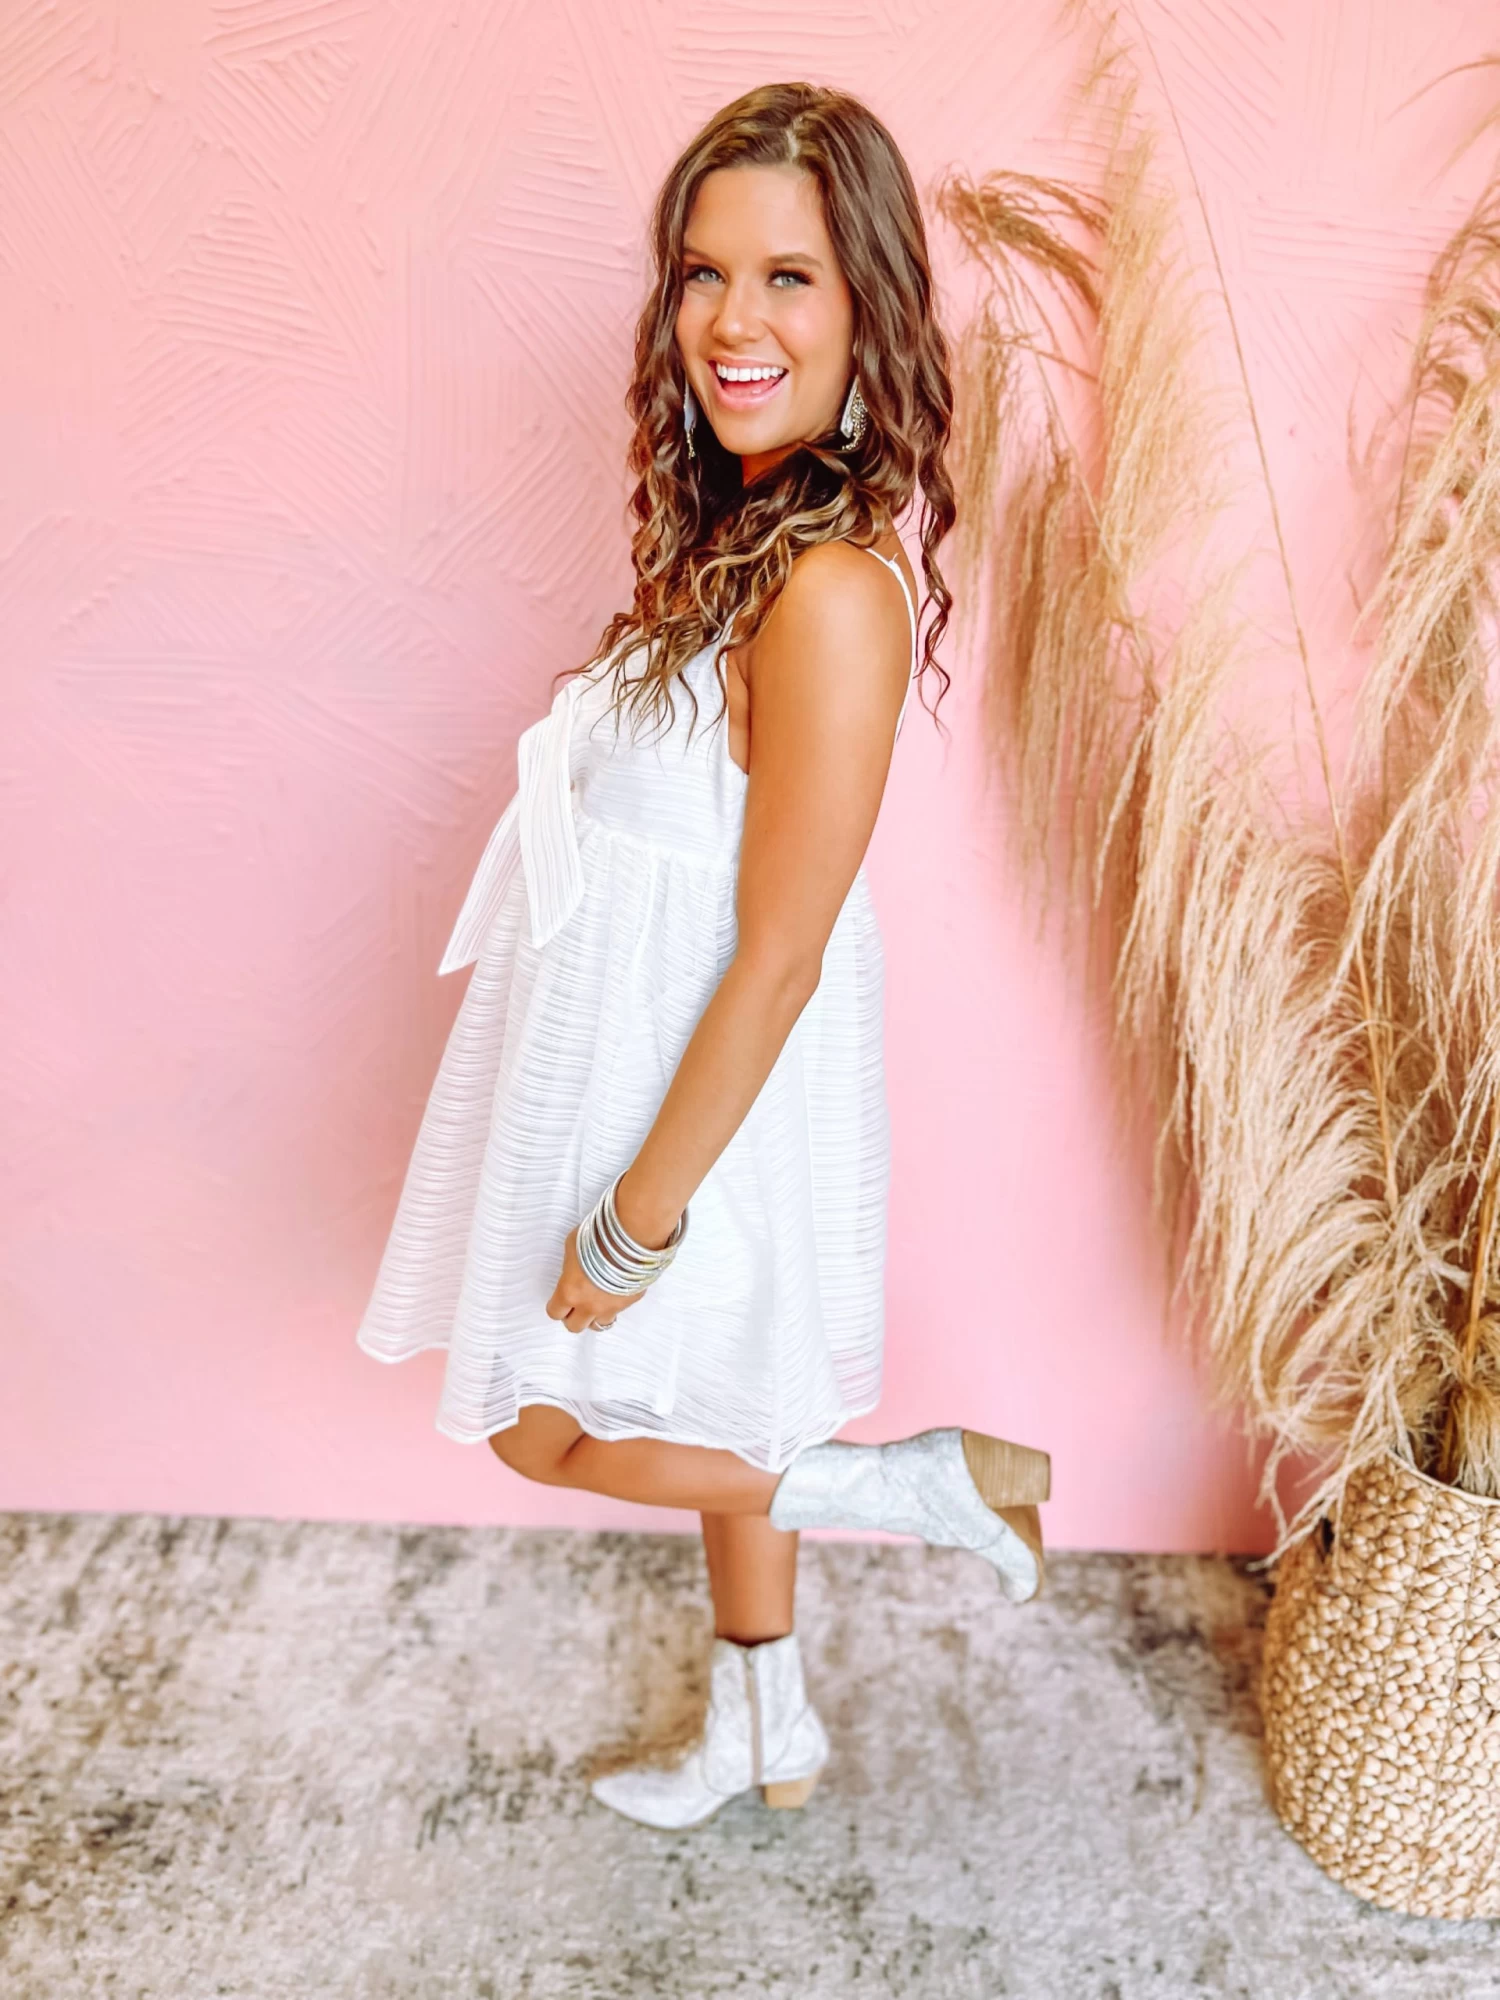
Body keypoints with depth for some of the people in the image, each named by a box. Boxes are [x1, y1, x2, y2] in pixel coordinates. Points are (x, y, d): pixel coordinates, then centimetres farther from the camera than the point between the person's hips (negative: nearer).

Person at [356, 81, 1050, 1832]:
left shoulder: (832, 592, -28)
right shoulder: (736, 527, 2)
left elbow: (777, 963, -26)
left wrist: (632, 1226, -18)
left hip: (701, 1108, -9)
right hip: (644, 1070, 9)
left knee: (541, 1428, 13)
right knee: (711, 1418, 23)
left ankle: (927, 1482, 19)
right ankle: (765, 1736, 47)